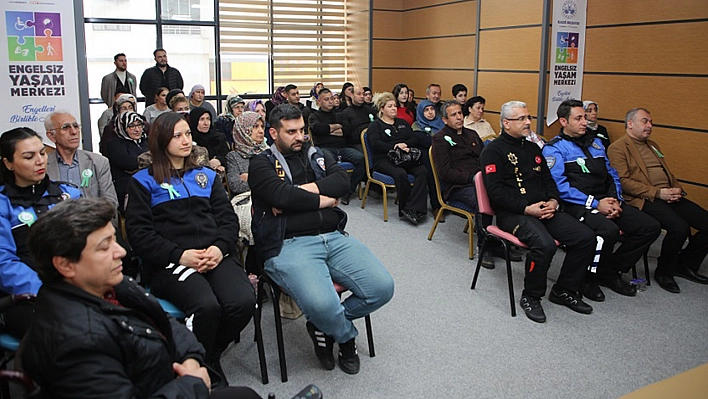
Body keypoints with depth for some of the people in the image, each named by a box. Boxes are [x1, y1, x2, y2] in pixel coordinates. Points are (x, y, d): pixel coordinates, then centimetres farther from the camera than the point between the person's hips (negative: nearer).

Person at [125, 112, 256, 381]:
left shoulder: (207, 176, 24)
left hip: (216, 256, 4)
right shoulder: (144, 181, 12)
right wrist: (179, 255, -13)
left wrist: (220, 248, -7)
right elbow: (138, 232, 0)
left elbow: (228, 218, 14)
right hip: (170, 263, -3)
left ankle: (210, 355, 3)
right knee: (206, 307, -33)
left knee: (243, 302, -26)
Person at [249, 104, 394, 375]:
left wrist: (301, 191, -8)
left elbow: (342, 181, 2)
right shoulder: (261, 164, 8)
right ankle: (346, 336, 7)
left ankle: (324, 325, 10)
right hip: (289, 245, -5)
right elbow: (282, 195, -13)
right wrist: (323, 200, -1)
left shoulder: (317, 156, 22)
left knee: (382, 287, -12)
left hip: (333, 237, 6)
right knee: (322, 304, -32)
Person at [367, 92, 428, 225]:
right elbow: (377, 144, -8)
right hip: (383, 160, -5)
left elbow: (414, 139, 13)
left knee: (423, 171, -26)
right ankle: (406, 207, -23)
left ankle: (411, 209, -32)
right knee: (400, 173, -37)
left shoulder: (402, 123, 27)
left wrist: (405, 145, -9)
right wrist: (396, 147, -18)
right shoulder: (375, 125, 11)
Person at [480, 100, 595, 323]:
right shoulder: (493, 151, -2)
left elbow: (548, 180, 22)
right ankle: (530, 297, -9)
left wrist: (553, 201, -1)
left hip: (544, 210, 8)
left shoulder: (533, 149, 23)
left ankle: (564, 290, 8)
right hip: (512, 213, -7)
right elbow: (495, 190, -12)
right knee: (545, 244, -33)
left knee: (586, 237, -10)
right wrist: (527, 208, -19)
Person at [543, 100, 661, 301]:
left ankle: (612, 271, 9)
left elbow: (611, 175, 20)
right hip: (578, 206, -8)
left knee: (650, 227, -6)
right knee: (609, 230, -34)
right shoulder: (554, 149, -2)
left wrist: (615, 200, 0)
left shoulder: (595, 143, 22)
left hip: (606, 201, 8)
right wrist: (595, 204, -18)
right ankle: (590, 277, -7)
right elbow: (560, 187, -14)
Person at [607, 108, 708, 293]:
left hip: (669, 197, 8)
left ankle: (685, 265, 12)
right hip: (644, 200, -8)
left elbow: (668, 174, 26)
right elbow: (622, 181, -13)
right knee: (680, 227, -30)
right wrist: (657, 193, -17)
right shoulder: (618, 148, -2)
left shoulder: (653, 145, 26)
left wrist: (677, 189, 3)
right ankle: (664, 271, -5)